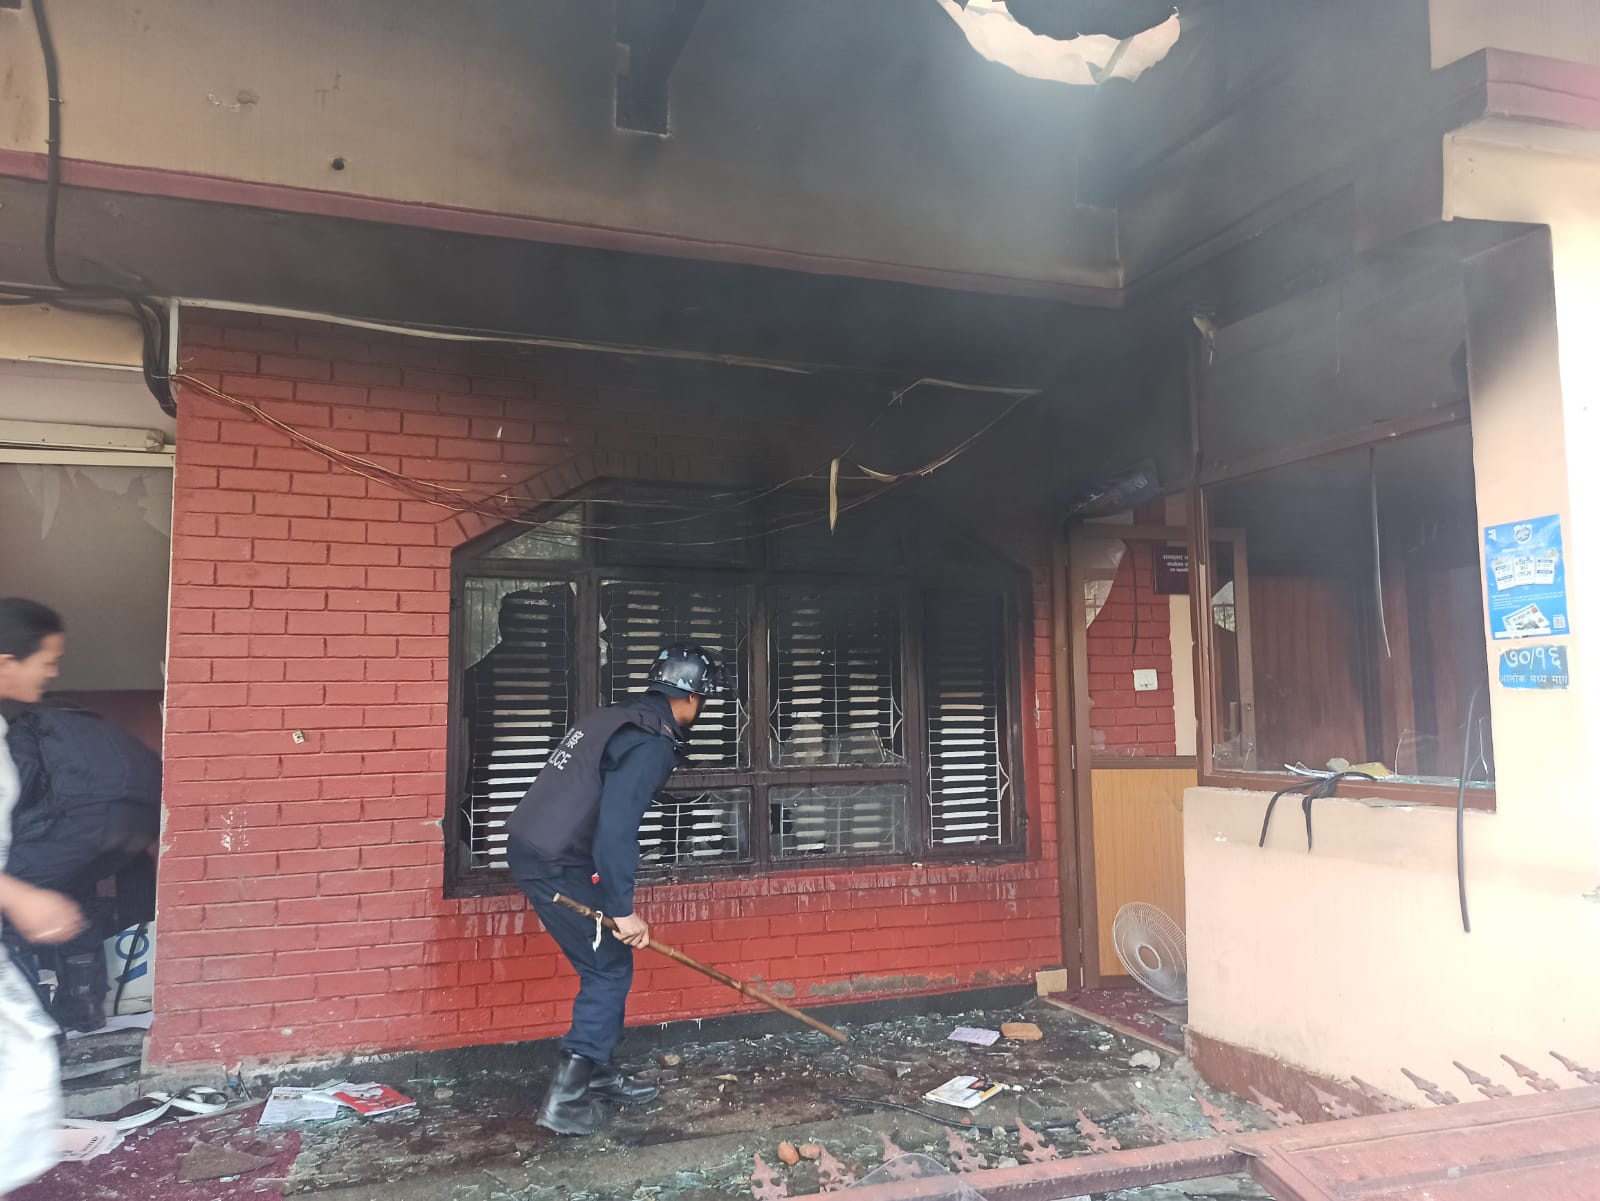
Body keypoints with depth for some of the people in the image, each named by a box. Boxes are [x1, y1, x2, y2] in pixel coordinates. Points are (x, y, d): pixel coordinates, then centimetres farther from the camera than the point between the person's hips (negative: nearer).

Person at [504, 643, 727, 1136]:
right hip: (558, 864, -9)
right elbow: (617, 826, -25)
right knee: (610, 971, 2)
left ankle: (595, 1073, 30)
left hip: (531, 848, 9)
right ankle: (566, 1100, 4)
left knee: (605, 966, 19)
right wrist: (623, 909, -21)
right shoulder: (652, 742, -15)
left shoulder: (616, 718, 15)